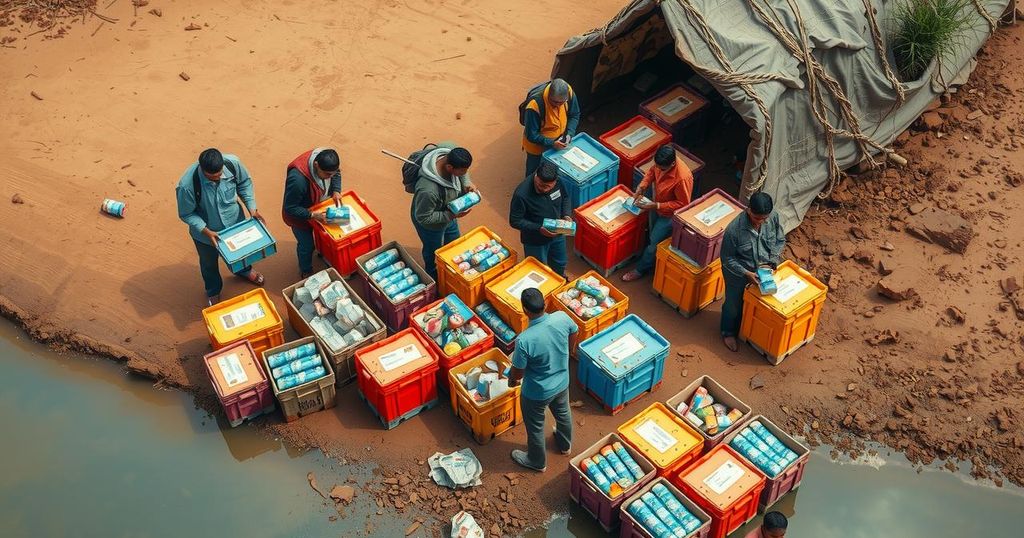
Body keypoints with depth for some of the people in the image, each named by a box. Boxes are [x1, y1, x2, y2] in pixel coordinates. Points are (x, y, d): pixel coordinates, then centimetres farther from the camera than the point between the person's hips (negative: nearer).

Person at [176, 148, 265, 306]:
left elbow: (244, 183, -9)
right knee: (209, 263, 27)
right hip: (206, 231, -3)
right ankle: (213, 291, 59)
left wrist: (252, 208, -17)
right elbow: (186, 214, -21)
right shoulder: (187, 185, -39)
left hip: (235, 221, 3)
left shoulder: (232, 163, -31)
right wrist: (206, 232, -30)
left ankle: (244, 271, 69)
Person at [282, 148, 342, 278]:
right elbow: (289, 209, -34)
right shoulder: (298, 179, -47)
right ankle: (306, 272, 44)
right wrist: (313, 215, -37)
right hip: (300, 215, -6)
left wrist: (336, 191, -17)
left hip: (320, 206, 6)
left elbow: (337, 173, -2)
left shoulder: (326, 161, -28)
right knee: (306, 245, 16)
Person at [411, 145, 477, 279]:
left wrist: (467, 183, -19)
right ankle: (434, 278, 57)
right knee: (434, 254, 25)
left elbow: (463, 174, 0)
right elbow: (423, 218, -32)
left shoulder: (450, 157, -27)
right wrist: (452, 215, -32)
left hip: (448, 214, 7)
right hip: (431, 224, -7)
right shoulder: (428, 190, -49)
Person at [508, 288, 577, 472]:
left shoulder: (524, 340, -38)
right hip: (562, 382, 5)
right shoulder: (562, 318, -24)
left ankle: (537, 462, 49)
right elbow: (574, 332, 1)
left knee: (535, 427, 24)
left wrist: (512, 380, 2)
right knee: (563, 413, 34)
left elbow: (518, 373, -22)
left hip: (537, 392, -5)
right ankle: (565, 445, 61)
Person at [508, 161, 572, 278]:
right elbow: (515, 221, -25)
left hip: (557, 234, 5)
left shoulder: (557, 183, -19)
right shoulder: (522, 194, -35)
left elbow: (565, 197, 3)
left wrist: (567, 215, -15)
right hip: (535, 241, -5)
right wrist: (539, 229, -33)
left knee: (560, 263, 30)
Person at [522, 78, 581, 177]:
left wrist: (569, 133, -20)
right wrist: (551, 143, -36)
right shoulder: (535, 106, -39)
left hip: (559, 142, 4)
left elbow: (574, 115, -6)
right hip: (537, 147, -4)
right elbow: (531, 135, -28)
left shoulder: (569, 93, -25)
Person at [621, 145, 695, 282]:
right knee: (653, 233, 27)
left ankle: (641, 269, 32)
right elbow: (652, 171, 3)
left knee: (655, 243, 10)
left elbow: (683, 204, -28)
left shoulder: (683, 178, -41)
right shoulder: (662, 163, -21)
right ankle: (654, 261, 52)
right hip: (656, 207, 7)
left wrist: (656, 206, -30)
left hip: (669, 215, -7)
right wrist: (641, 187, -13)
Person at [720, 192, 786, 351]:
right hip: (738, 272, -4)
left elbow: (781, 241, -5)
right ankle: (728, 332, 47)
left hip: (764, 268, 4)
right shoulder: (734, 229, -36)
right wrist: (746, 274, -29)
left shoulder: (774, 217, -23)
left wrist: (771, 262, -17)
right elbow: (727, 258, -23)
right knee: (734, 304, 19)